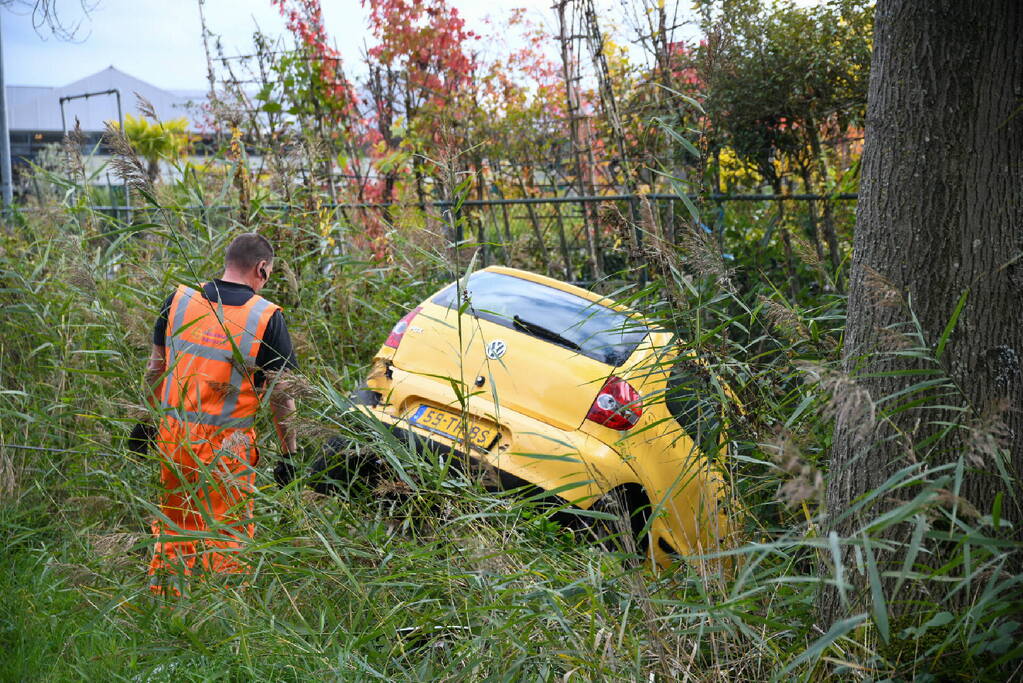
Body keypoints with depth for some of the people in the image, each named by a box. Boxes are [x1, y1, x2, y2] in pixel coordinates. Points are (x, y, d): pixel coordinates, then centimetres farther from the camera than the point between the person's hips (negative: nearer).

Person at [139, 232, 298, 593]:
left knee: (172, 527, 19)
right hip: (227, 448, -4)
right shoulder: (267, 317, -10)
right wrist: (288, 452, 0)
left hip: (173, 437, 4)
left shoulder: (178, 300, 1)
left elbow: (155, 369, 10)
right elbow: (281, 394, -8)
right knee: (228, 536, 7)